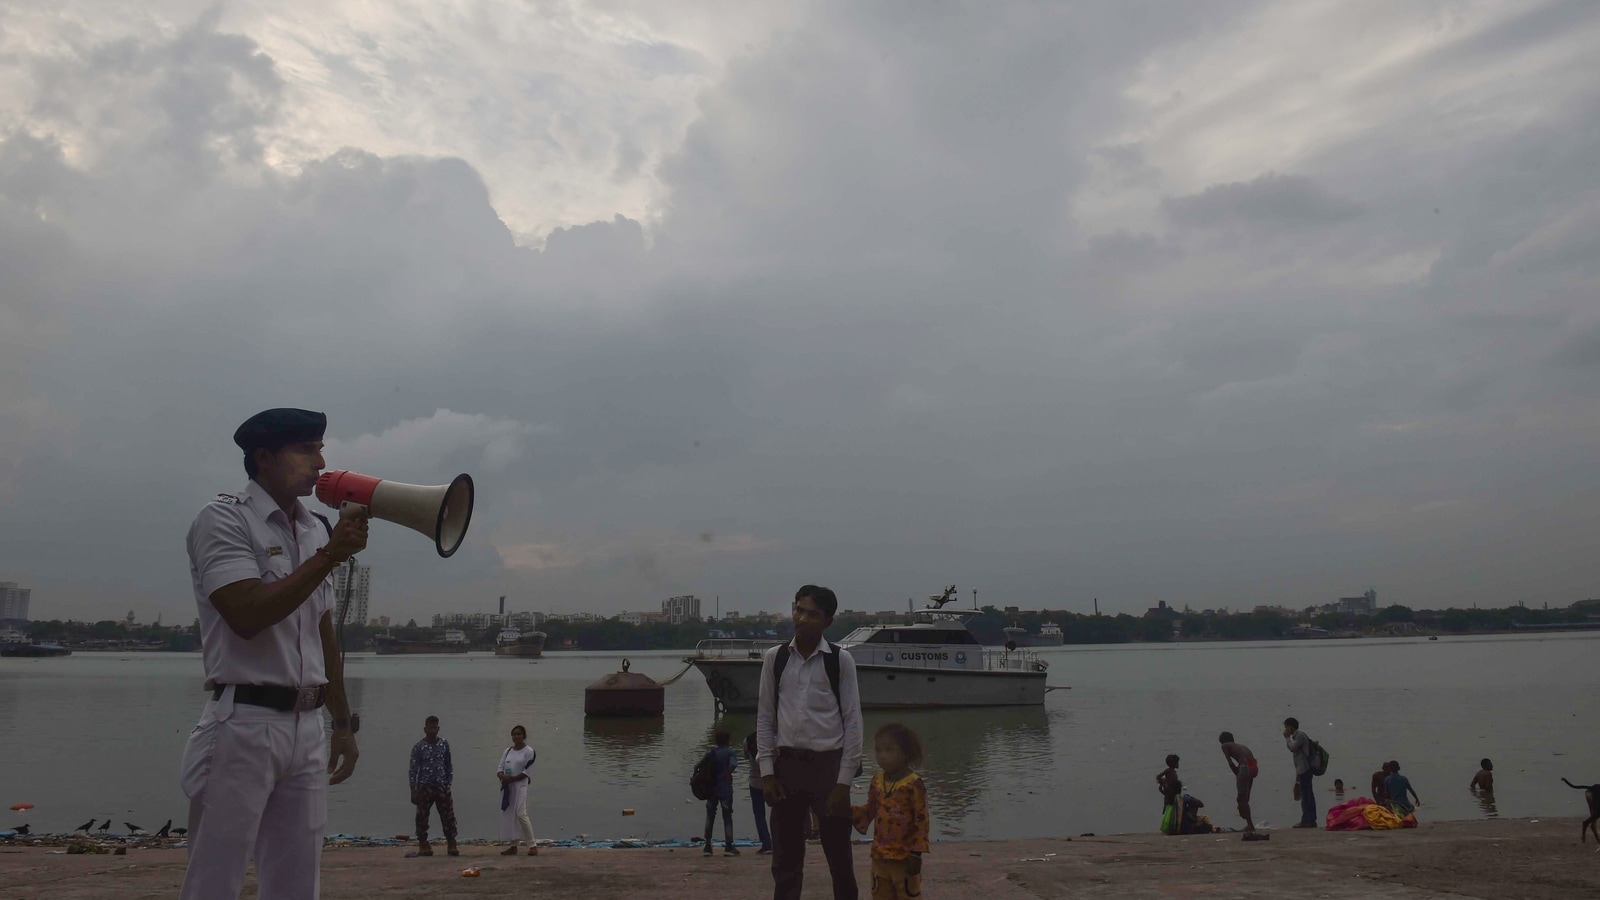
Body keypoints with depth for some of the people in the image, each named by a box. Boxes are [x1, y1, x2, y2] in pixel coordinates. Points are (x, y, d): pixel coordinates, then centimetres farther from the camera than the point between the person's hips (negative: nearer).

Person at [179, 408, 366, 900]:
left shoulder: (317, 530, 14)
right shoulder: (224, 519, -5)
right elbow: (247, 615, -19)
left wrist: (343, 723, 17)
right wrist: (328, 558, -15)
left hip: (307, 727, 6)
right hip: (244, 725, -6)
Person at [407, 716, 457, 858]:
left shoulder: (444, 744, 5)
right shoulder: (418, 747, -3)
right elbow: (413, 769, -2)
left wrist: (449, 783, 4)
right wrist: (413, 790, -6)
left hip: (442, 787, 1)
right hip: (424, 787, -1)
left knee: (448, 816, -1)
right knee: (421, 818, 1)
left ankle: (452, 846, 4)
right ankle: (424, 847, 10)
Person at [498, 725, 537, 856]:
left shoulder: (529, 751, -4)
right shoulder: (507, 751, 13)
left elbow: (526, 772, -9)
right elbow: (500, 768, 8)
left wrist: (511, 779, -17)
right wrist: (502, 776, -14)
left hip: (520, 785, -6)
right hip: (507, 786, 6)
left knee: (521, 815, -14)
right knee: (508, 816, 6)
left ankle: (532, 846, -9)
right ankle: (514, 846, 14)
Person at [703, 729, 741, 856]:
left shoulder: (711, 753, 8)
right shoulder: (729, 751, -5)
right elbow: (733, 764, -24)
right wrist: (728, 775, -9)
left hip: (711, 789, 4)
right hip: (725, 789, -4)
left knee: (710, 817, 11)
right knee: (727, 817, 3)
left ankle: (707, 847, 10)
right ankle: (728, 847, 0)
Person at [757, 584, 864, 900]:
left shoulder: (841, 661, -3)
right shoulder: (774, 657, 3)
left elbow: (852, 721, -3)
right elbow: (765, 717, 6)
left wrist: (844, 781, -7)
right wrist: (767, 771, -1)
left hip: (829, 764, -2)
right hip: (786, 764, 2)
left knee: (840, 858, 8)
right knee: (786, 859, 10)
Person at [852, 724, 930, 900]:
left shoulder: (913, 784, -16)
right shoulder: (877, 781, 4)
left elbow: (921, 821, -14)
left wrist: (916, 853, -15)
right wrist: (851, 812, -3)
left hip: (904, 857, -6)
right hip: (880, 856, 6)